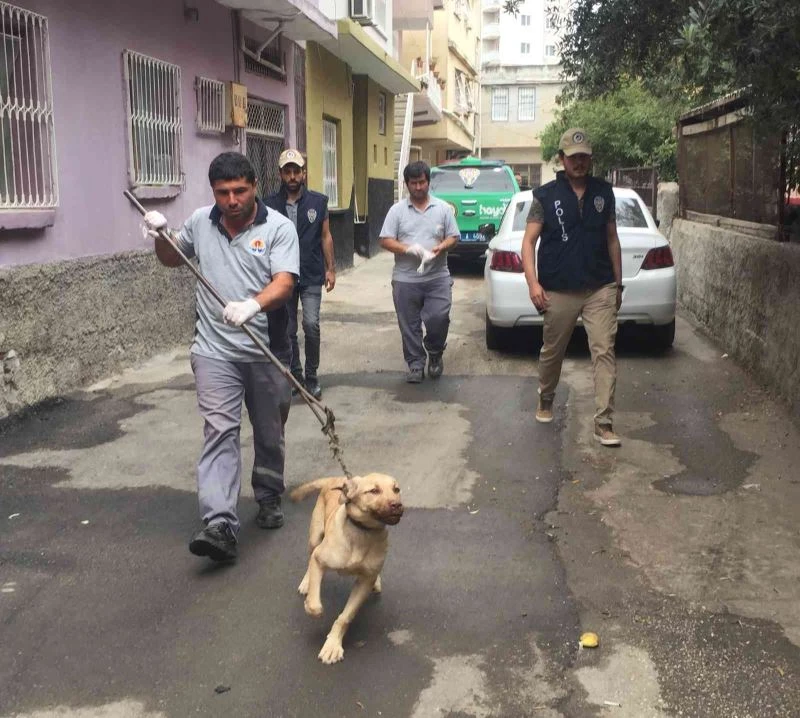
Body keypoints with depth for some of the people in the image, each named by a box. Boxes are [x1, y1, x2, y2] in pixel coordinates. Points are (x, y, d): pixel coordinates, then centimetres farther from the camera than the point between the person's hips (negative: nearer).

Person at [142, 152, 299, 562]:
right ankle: (219, 525, -18)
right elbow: (172, 259, 25)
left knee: (269, 433, 14)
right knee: (220, 431, -11)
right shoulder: (200, 222, 6)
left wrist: (252, 306, -37)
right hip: (215, 350, 1)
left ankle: (268, 499, 36)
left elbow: (284, 282, -18)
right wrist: (161, 235, 4)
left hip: (267, 351, -1)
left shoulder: (278, 228, -6)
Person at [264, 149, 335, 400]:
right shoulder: (271, 204, -1)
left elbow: (325, 236, 7)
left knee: (311, 324, -13)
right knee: (287, 331, 8)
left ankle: (312, 377, 3)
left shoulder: (318, 201, 2)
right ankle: (295, 376, 24)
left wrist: (330, 268, 3)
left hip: (312, 276, -1)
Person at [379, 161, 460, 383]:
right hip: (405, 280, 0)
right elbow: (385, 240, -1)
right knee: (409, 326, 4)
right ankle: (416, 365, 16)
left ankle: (435, 353, 18)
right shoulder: (397, 210, 4)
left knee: (439, 318, -10)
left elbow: (453, 237, 8)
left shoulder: (443, 208, 7)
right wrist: (408, 249, -17)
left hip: (437, 277, 0)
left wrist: (441, 247, -14)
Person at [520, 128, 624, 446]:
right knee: (552, 351, 13)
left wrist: (618, 283, 13)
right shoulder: (546, 195, -2)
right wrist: (533, 283, -16)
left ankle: (603, 422, -5)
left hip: (600, 289, 2)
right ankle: (545, 400, 39)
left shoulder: (603, 192, 7)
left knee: (605, 352, -7)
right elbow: (529, 241, -4)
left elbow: (611, 239, 13)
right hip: (559, 291, -1)